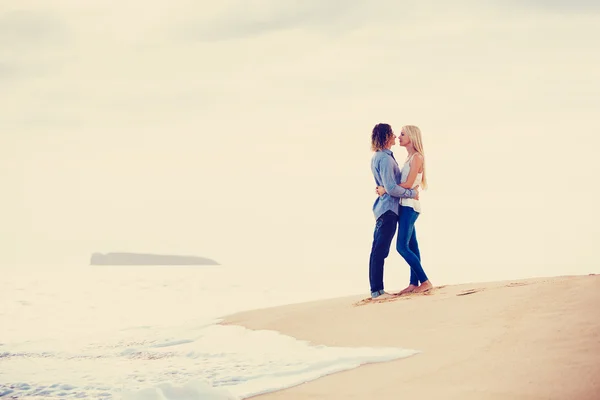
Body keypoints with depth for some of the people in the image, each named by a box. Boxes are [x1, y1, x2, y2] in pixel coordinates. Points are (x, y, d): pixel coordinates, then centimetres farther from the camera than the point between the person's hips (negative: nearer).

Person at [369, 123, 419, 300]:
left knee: (378, 250, 10)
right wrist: (412, 193, -11)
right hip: (388, 208, -10)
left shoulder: (377, 157, 14)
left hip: (382, 207, 10)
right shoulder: (385, 159, -17)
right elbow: (391, 188, -22)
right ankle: (377, 290, -10)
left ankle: (376, 290, 14)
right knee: (380, 250, -10)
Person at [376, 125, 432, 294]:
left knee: (402, 246, -13)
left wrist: (386, 189, -14)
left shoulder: (417, 157, -12)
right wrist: (385, 188, 2)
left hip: (410, 205, -9)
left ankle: (425, 281, -10)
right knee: (411, 246, 7)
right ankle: (414, 283, 8)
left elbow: (408, 184, -18)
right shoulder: (410, 157, 16)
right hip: (405, 205, 9)